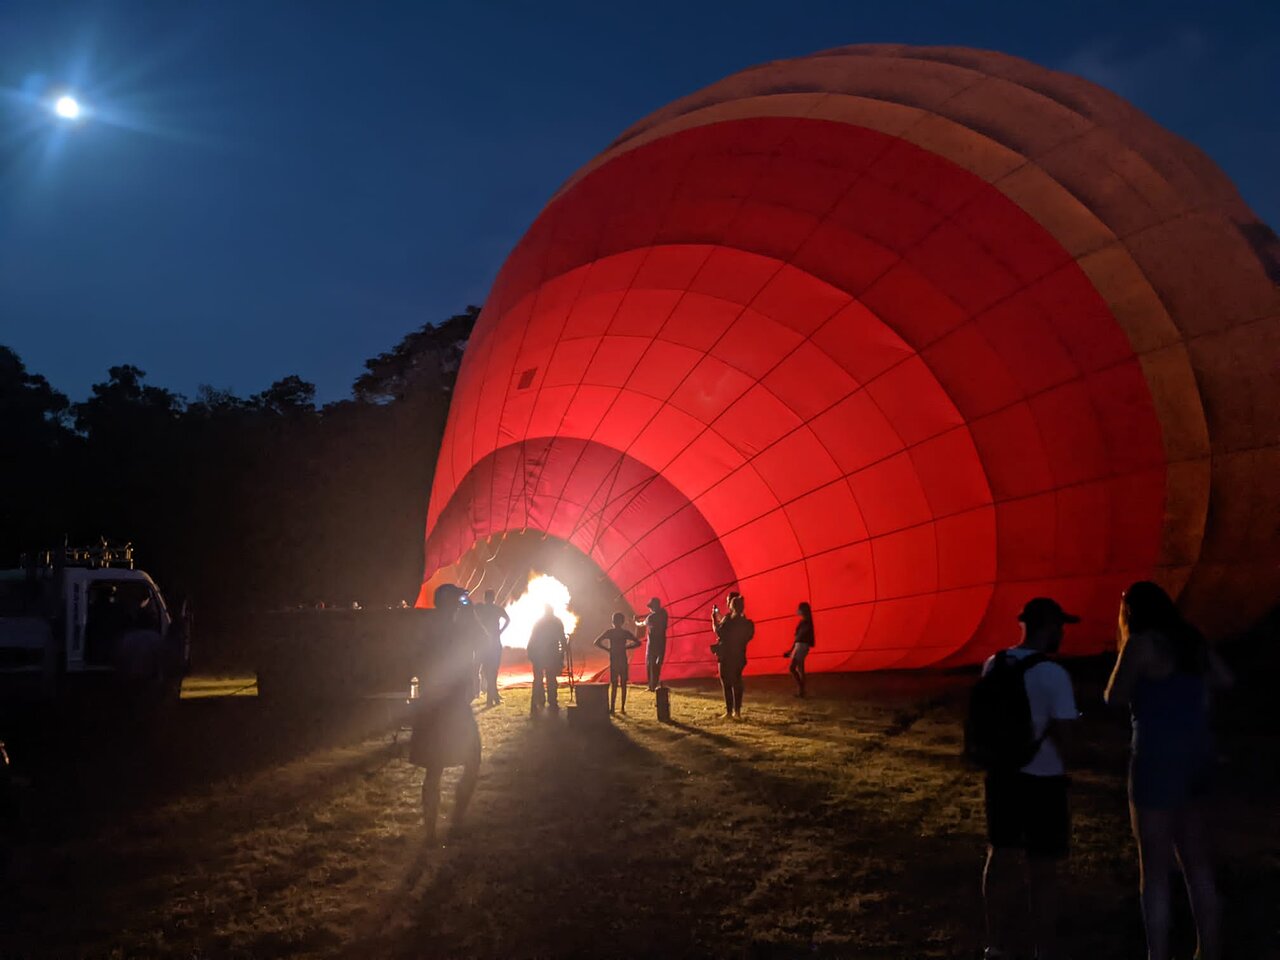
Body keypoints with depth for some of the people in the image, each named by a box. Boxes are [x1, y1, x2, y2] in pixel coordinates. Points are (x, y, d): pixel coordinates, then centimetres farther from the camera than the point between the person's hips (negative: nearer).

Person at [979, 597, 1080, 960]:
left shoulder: (993, 665, 0)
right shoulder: (1053, 674, -19)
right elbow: (1062, 735, -17)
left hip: (1001, 775, 6)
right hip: (1041, 780, -6)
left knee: (999, 857, 17)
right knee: (1043, 870, 5)